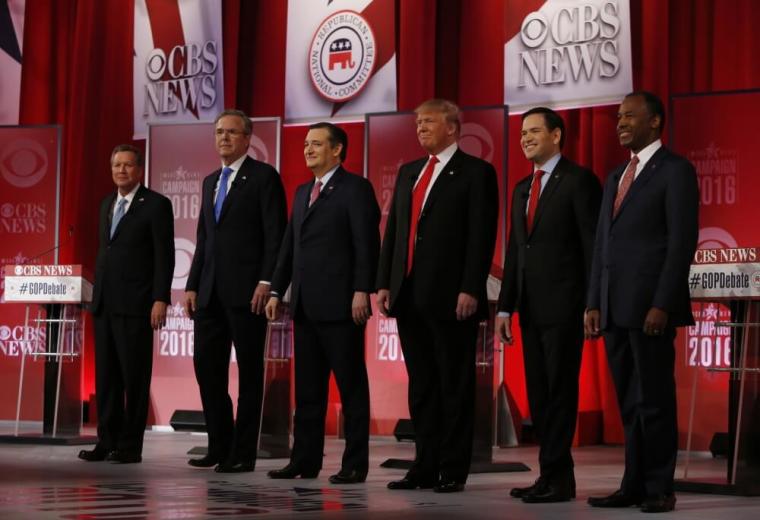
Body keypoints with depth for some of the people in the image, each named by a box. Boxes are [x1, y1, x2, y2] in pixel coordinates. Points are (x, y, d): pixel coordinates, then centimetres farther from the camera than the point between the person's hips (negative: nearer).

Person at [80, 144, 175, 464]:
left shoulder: (156, 205, -4)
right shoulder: (107, 204, 17)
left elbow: (164, 256, -9)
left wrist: (161, 299, -16)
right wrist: (97, 293, 15)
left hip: (135, 304, -7)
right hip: (104, 303, 7)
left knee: (135, 375, -2)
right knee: (106, 375, 7)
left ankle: (131, 445, 2)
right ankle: (107, 441, 12)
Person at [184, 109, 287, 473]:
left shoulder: (264, 176, -3)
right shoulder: (210, 182, 19)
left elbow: (275, 235, -10)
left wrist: (266, 282, -18)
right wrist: (192, 286, 12)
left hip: (246, 291, -7)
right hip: (210, 292, 7)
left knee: (249, 372, 1)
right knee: (206, 368, 6)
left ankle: (243, 453, 5)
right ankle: (219, 446, 16)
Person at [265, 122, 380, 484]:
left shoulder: (355, 188, -5)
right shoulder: (303, 192, 19)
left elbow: (367, 244, -12)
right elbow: (289, 245, 20)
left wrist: (361, 291, -19)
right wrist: (277, 290, 14)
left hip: (340, 304, -8)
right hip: (305, 305, 8)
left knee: (351, 385, -1)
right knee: (307, 388, 10)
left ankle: (355, 464, 3)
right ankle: (305, 460, 15)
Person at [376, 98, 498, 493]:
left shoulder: (476, 172, -3)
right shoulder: (408, 172, 17)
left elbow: (481, 236, -9)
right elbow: (392, 232, 17)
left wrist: (470, 290, -16)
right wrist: (384, 283, 9)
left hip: (450, 297, -7)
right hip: (409, 296, 7)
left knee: (454, 386, 0)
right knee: (421, 385, 10)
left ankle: (453, 470, 4)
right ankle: (426, 466, 15)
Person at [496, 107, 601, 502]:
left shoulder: (578, 180, -6)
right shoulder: (522, 189, 18)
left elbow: (593, 245, -11)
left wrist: (593, 306, -15)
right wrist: (505, 307, 13)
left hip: (564, 304, -8)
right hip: (530, 307, 8)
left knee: (559, 391, -5)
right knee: (538, 393, 8)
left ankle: (555, 477, -2)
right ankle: (554, 475, 14)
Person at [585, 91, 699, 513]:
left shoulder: (675, 170, -5)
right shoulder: (615, 178, 19)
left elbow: (682, 241, -12)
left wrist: (662, 305, -18)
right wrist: (594, 303, 11)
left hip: (650, 306, -7)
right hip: (614, 308, 7)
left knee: (654, 400, -2)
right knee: (629, 403, 9)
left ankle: (659, 489, 5)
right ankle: (634, 484, 13)